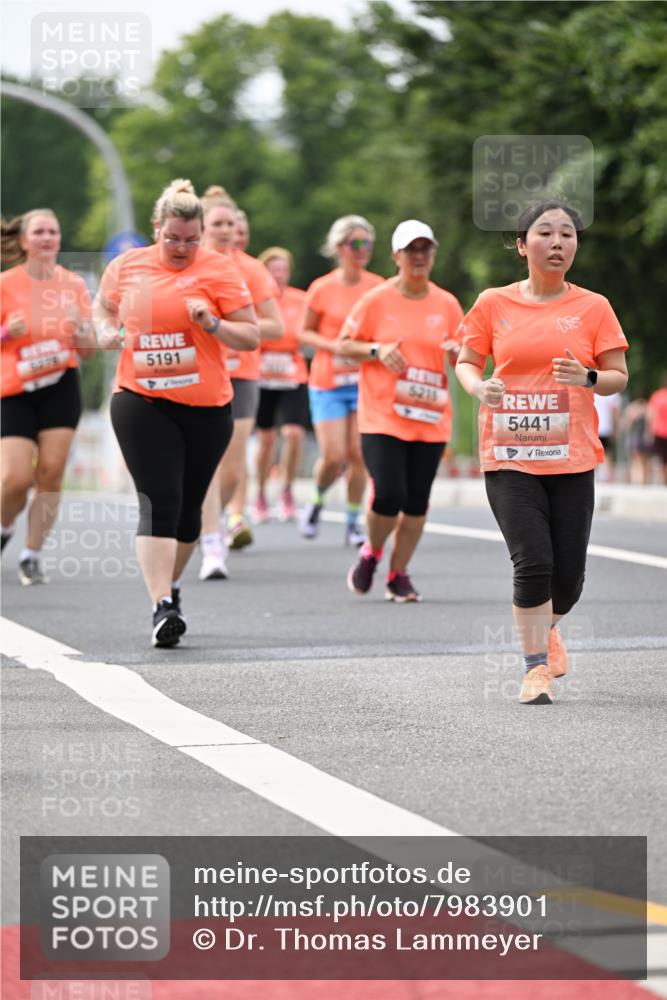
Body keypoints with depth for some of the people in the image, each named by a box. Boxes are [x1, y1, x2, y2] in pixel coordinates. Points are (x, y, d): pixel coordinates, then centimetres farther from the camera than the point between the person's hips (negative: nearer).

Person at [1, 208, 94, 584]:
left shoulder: (74, 285, 4)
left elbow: (88, 350, 8)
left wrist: (81, 330, -13)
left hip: (61, 387, 2)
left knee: (51, 471, -8)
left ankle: (32, 555, 4)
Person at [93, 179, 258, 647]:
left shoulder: (218, 270, -3)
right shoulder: (127, 266, 5)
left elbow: (252, 337, -3)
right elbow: (104, 307, 24)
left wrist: (213, 324, -20)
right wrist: (107, 331, 2)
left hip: (207, 407, 0)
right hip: (141, 402, 0)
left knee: (188, 506, 11)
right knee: (159, 501, -13)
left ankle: (171, 584, 35)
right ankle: (162, 607, -18)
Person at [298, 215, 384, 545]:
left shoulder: (378, 287, 2)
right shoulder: (322, 289, -4)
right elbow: (304, 332, 4)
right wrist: (334, 346, -13)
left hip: (366, 379, 2)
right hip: (327, 382, -2)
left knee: (358, 454, -3)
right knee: (333, 456, -7)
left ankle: (353, 522, 10)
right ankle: (317, 500, 23)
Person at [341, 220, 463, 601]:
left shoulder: (447, 304, 7)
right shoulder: (376, 301, -1)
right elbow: (345, 345, 3)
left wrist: (458, 351, -9)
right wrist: (377, 351, -14)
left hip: (431, 419, 3)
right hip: (382, 417, -3)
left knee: (416, 503, 2)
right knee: (388, 496, -14)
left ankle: (399, 574, 18)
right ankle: (371, 553, 16)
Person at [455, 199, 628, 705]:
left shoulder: (593, 307, 4)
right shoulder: (494, 304, 3)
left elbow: (619, 377, 6)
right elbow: (466, 362, 10)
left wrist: (588, 378, -16)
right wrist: (480, 386, -12)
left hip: (572, 458, 1)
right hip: (509, 456, -1)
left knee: (568, 575, 2)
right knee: (533, 563, -13)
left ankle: (546, 630, 35)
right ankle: (536, 667, 0)